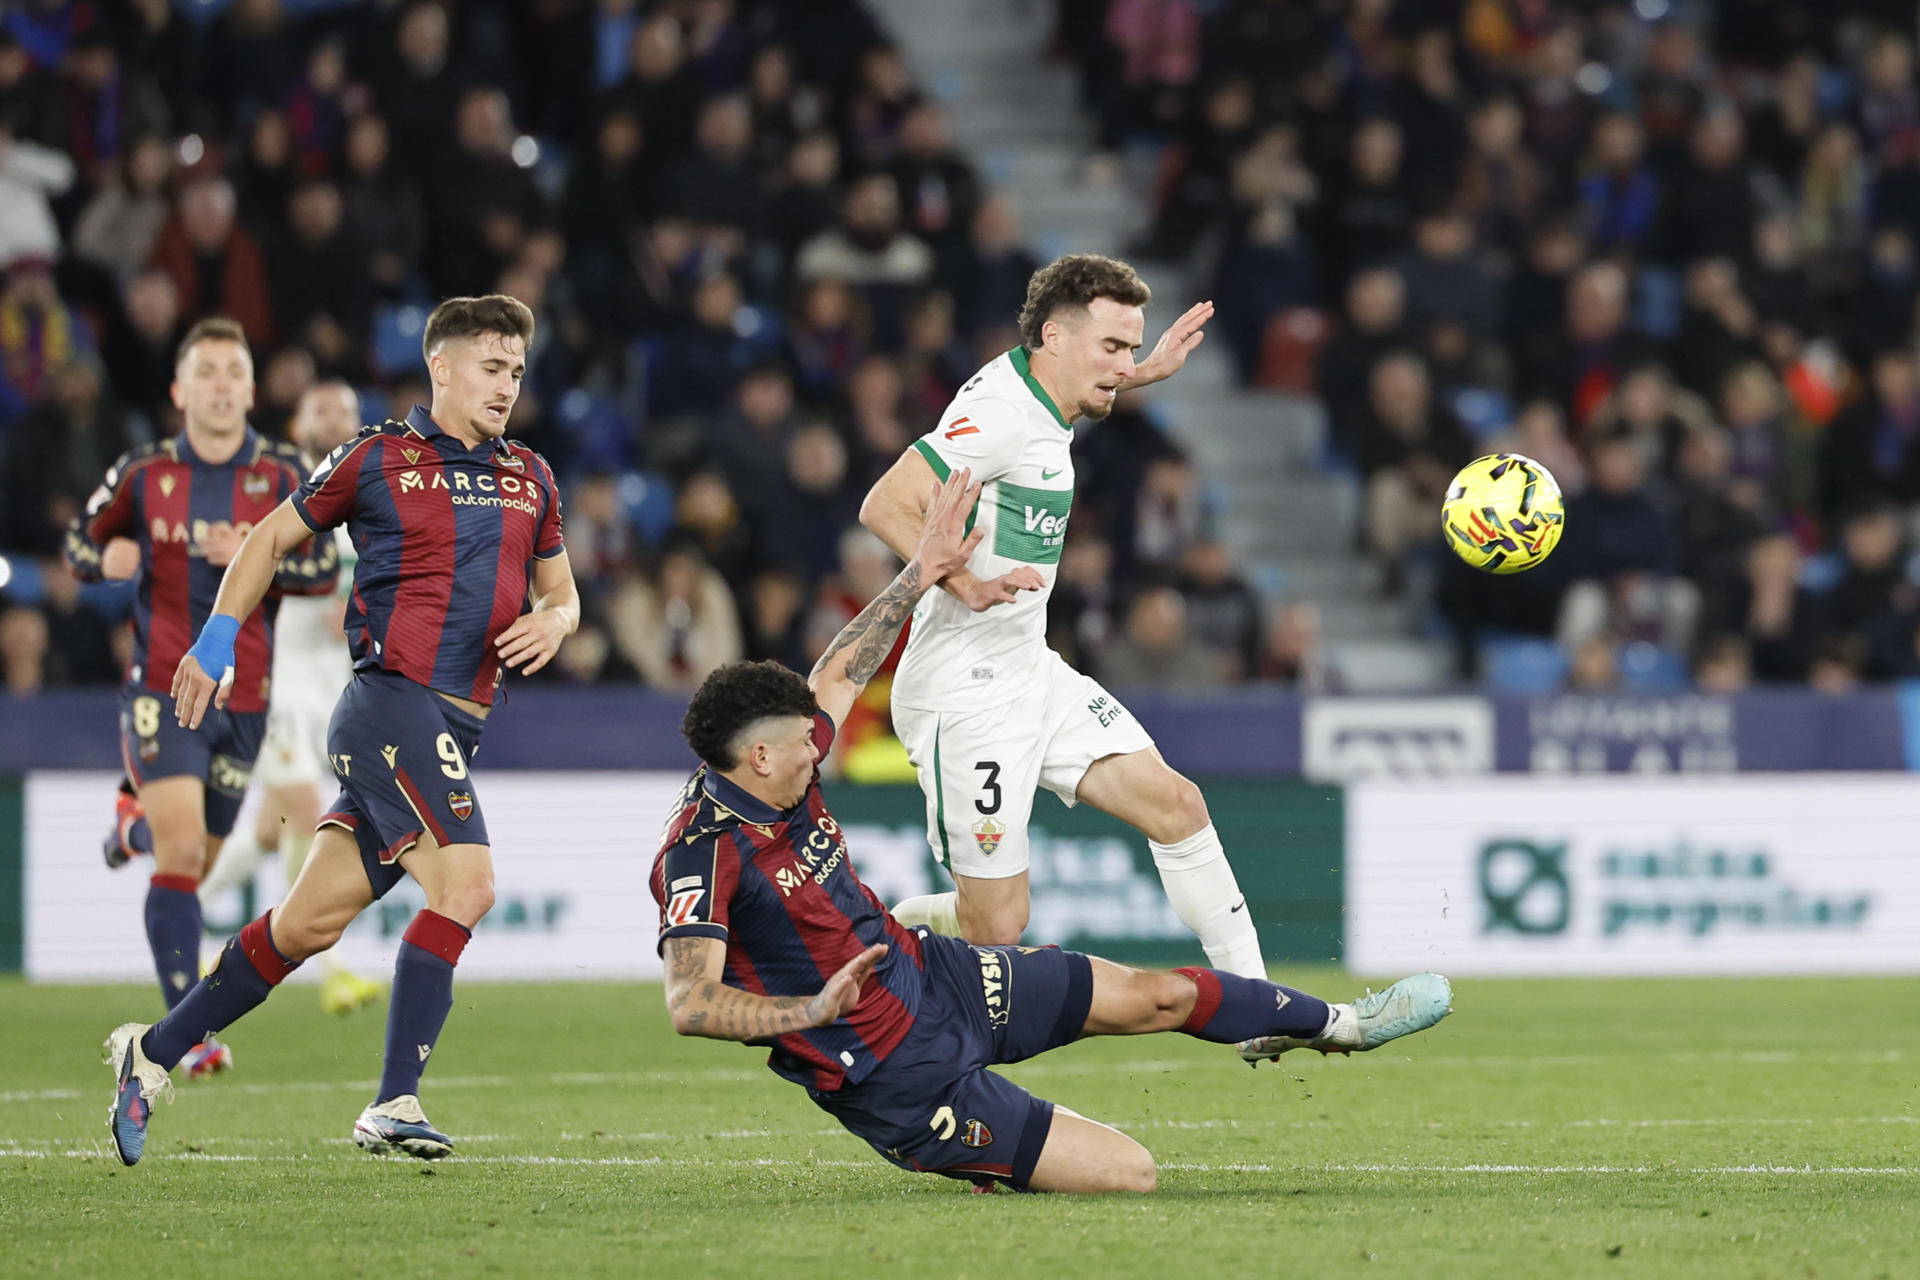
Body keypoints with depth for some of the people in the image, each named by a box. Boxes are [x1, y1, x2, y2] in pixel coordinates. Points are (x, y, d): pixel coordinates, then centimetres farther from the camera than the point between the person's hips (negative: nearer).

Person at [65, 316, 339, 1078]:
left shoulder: (283, 476, 1)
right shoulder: (143, 474, -1)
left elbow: (326, 572, 0)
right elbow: (80, 544, 10)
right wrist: (107, 559, -14)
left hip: (244, 699, 3)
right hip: (163, 691, -3)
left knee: (195, 862, 13)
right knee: (181, 855, -17)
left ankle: (135, 820, 50)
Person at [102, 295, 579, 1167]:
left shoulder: (530, 479, 18)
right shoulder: (378, 459, 2)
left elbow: (559, 591, 27)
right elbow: (272, 537, 12)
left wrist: (552, 623, 3)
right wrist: (215, 641, 6)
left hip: (454, 731, 6)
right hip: (392, 698, -6)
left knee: (310, 924, 7)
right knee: (466, 882, -23)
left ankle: (153, 1053, 20)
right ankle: (394, 1106, -22)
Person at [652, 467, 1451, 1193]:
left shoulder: (776, 772, -2)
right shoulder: (704, 855, -28)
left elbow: (838, 678, 17)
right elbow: (690, 1003, -35)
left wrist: (921, 574, 19)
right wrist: (813, 1010, -46)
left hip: (930, 974, 9)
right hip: (899, 1075, -9)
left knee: (1158, 996, 18)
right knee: (1130, 1174, -12)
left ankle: (1338, 1025, 43)